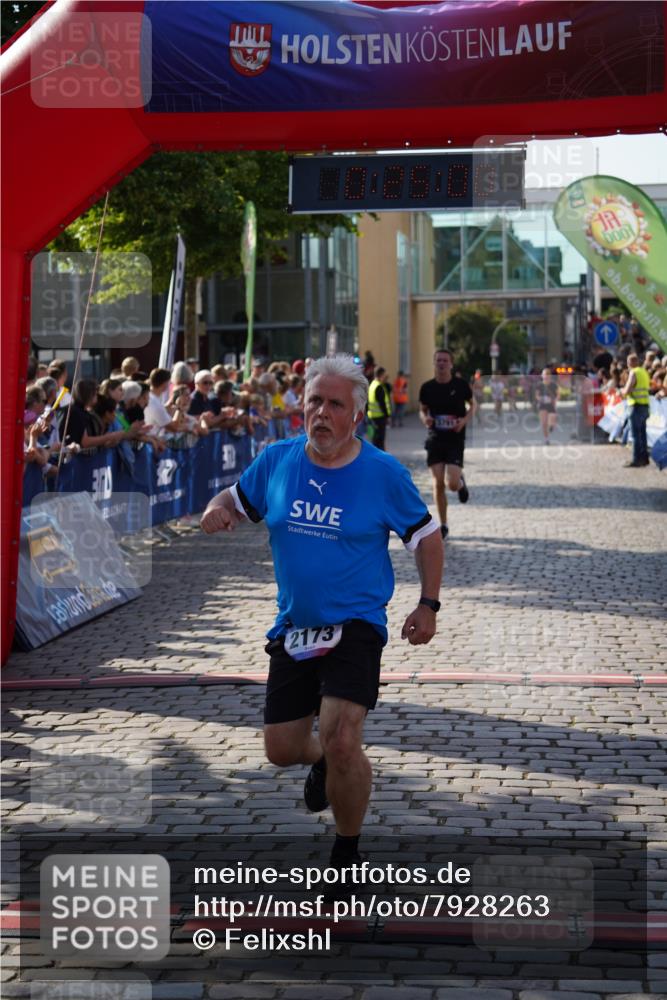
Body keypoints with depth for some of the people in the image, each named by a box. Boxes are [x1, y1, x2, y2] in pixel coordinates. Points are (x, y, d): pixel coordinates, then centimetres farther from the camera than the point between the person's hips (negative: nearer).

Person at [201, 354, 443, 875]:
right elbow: (236, 500, 15)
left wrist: (428, 606, -2)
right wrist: (217, 512, -10)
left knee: (341, 742, -20)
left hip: (355, 627, -4)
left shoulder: (384, 473, -8)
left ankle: (347, 852, 5)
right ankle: (323, 763, 50)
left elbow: (426, 535, 4)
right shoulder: (276, 460, -1)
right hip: (293, 629, 4)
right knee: (282, 748, 11)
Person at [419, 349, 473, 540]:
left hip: (455, 440, -2)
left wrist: (465, 420, -10)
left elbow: (472, 405, 10)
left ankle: (461, 483, 27)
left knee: (452, 484, -13)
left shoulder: (461, 385, -4)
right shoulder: (427, 387, 0)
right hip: (434, 439, 2)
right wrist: (424, 418, -10)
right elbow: (422, 410, 13)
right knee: (438, 484, -1)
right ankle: (443, 525, 12)